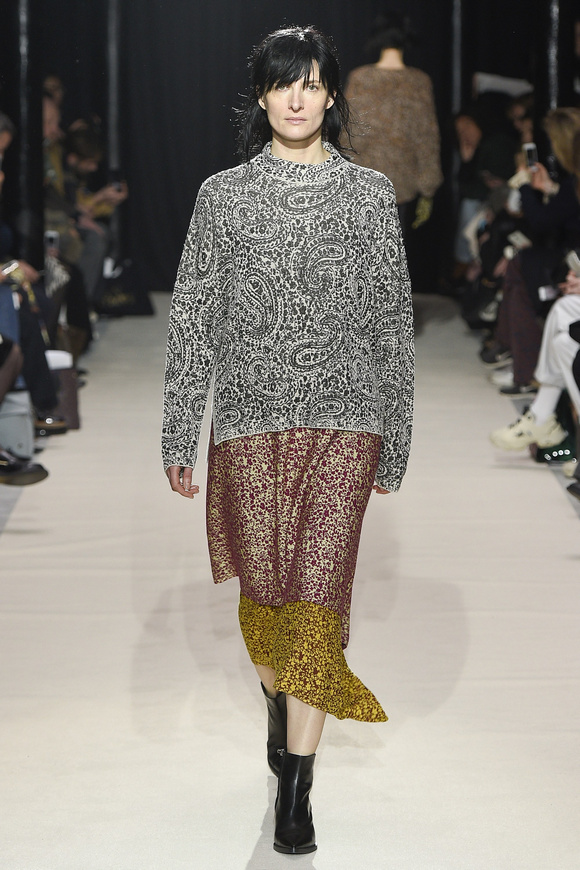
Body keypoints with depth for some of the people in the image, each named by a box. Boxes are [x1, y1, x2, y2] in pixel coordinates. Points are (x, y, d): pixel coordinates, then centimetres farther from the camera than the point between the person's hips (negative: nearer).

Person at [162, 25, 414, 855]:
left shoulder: (369, 193, 4)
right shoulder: (224, 195, 3)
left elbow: (393, 320, 7)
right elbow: (192, 318, 4)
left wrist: (395, 439, 6)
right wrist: (179, 437, 1)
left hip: (343, 419, -1)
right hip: (251, 420, 1)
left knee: (317, 595, -6)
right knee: (263, 587, 10)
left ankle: (296, 785, -1)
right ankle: (278, 701, 40)